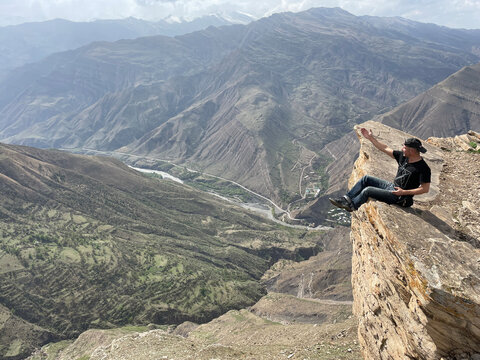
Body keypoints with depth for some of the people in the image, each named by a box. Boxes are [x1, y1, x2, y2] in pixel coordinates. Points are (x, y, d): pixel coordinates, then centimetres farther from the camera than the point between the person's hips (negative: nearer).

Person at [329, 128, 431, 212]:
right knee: (366, 179, 2)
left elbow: (425, 189, -20)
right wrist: (371, 138, 6)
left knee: (368, 190, -20)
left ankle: (351, 206, 0)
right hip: (392, 186, 9)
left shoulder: (423, 168, -20)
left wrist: (404, 192, -26)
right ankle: (347, 198, 0)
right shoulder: (403, 156, 1)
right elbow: (385, 149, 8)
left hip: (399, 197, -9)